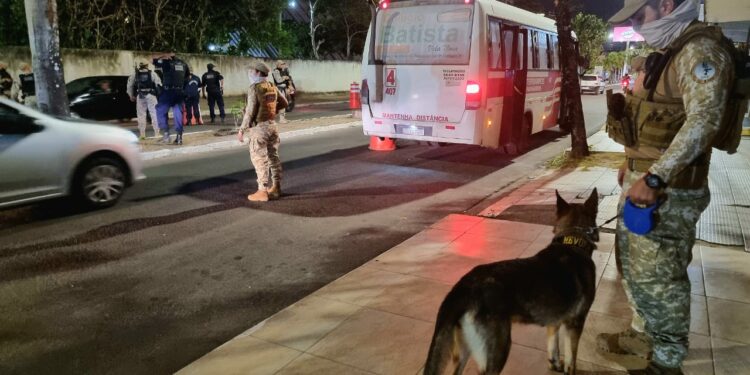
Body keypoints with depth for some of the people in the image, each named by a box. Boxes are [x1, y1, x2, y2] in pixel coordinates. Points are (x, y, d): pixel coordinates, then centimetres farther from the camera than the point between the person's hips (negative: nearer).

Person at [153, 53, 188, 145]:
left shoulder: (166, 62, -6)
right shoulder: (183, 64, 10)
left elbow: (154, 60, 1)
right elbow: (186, 77, 18)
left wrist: (164, 55, 6)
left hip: (168, 91, -5)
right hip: (179, 92, 5)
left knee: (161, 111, 8)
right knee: (178, 113, 5)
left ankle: (165, 134, 0)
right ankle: (179, 137, 1)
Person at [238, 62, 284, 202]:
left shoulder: (255, 88, -14)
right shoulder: (272, 87, 8)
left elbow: (250, 111, -17)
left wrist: (242, 130, -11)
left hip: (259, 127, -8)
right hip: (272, 125, 8)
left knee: (259, 159, -2)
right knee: (273, 157, 13)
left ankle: (263, 191, 0)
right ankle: (276, 187, 22)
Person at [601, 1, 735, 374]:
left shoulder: (700, 51, -15)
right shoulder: (669, 51, 16)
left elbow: (704, 119, -27)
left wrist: (654, 177, -32)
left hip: (669, 189, -10)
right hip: (644, 180, 10)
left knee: (659, 275, -1)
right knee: (633, 263, 19)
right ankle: (642, 335, 36)